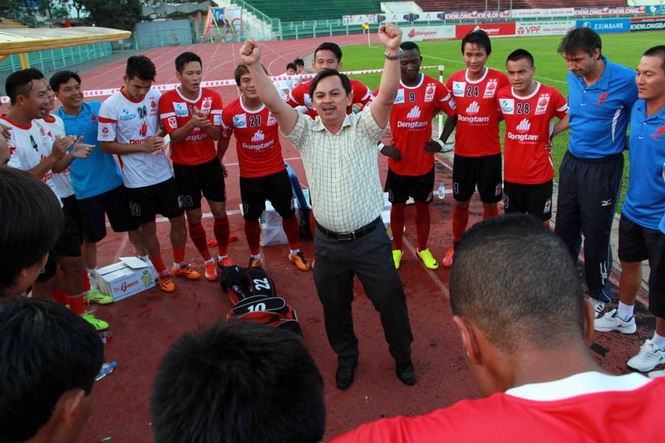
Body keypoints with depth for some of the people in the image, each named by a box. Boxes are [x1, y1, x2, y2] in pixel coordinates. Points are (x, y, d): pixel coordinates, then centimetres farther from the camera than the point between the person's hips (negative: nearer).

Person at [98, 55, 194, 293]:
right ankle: (162, 273, 29)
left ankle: (180, 265, 34)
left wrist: (161, 138, -11)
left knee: (178, 219, 12)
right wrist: (142, 146, -19)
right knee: (148, 227, 10)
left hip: (164, 173, 4)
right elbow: (106, 145, -11)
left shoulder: (155, 96, -3)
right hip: (137, 180, -3)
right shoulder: (110, 106, -14)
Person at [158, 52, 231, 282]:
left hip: (210, 163, 2)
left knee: (220, 213, 8)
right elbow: (174, 136, -16)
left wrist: (205, 123, -30)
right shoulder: (167, 99, -12)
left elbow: (217, 134, -8)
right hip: (184, 167, -2)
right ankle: (208, 261, 28)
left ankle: (224, 255, 31)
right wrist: (191, 124, -35)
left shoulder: (212, 97, -5)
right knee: (194, 218, 8)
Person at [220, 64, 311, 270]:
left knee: (288, 213, 14)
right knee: (251, 218, 14)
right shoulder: (230, 111, -16)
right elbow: (224, 138, 3)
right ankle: (255, 257, 38)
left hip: (277, 171, 1)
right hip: (249, 176, -1)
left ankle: (295, 252, 38)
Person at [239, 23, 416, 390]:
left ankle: (402, 357, 38)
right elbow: (273, 103, -12)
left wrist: (393, 54, -36)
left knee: (391, 301, 12)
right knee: (334, 307, 18)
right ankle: (346, 357, 45)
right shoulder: (306, 132, 0)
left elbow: (387, 96, -21)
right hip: (328, 243, 2)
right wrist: (254, 67, -25)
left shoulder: (364, 127, -4)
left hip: (370, 238, -2)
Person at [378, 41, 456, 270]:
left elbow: (453, 113, 5)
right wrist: (381, 146, -9)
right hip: (398, 162, -1)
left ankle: (423, 249, 33)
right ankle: (396, 249, 32)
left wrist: (441, 142, -2)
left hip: (425, 162, 1)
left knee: (423, 206, 14)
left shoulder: (434, 87, -7)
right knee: (398, 206, 14)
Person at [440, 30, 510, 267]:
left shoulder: (499, 80, -11)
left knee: (490, 203, 11)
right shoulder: (454, 81, -2)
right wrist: (441, 141, -4)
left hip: (490, 154, -2)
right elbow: (452, 115, 7)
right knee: (461, 202, 14)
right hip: (462, 153, 2)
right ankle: (456, 246, 32)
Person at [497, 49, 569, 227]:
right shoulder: (502, 95, -6)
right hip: (512, 173, 3)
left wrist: (550, 133, -5)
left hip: (540, 173, -2)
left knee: (541, 222, 11)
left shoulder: (550, 95, -13)